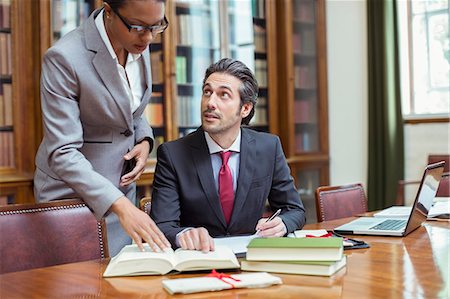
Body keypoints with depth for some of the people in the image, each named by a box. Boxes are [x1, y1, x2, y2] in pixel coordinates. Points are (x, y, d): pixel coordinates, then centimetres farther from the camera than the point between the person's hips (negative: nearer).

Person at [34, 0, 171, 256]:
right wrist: (121, 206, -35)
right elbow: (63, 153, -26)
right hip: (72, 192, -6)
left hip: (121, 186, 6)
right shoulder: (64, 58, -24)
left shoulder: (139, 43, -4)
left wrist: (144, 140, -7)